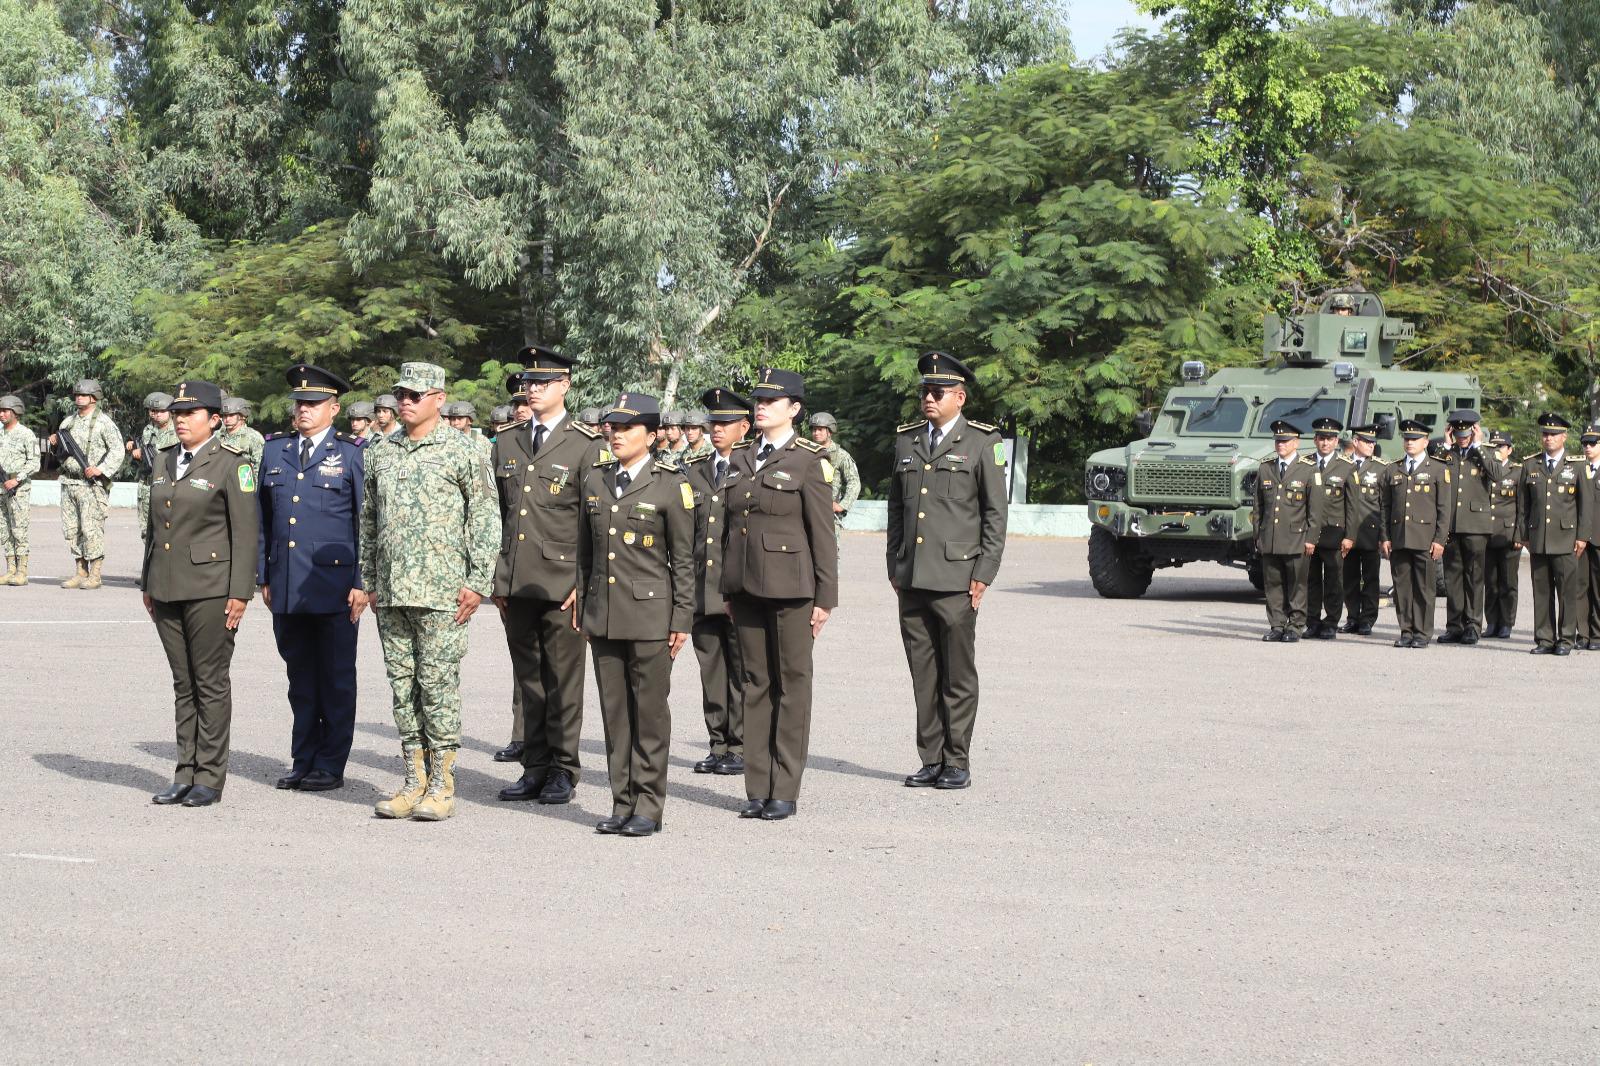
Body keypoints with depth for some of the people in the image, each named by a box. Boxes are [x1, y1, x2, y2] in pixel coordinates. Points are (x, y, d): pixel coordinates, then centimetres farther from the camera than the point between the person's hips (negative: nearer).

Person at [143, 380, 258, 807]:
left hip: (210, 588, -6)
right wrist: (148, 583, 17)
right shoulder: (164, 463, 14)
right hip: (168, 589, 6)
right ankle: (185, 774, 15)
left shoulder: (231, 464, -6)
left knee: (211, 683, -1)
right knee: (183, 684, 10)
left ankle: (209, 777, 5)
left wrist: (240, 592, -13)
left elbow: (245, 532, -9)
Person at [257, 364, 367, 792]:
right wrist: (263, 576, 12)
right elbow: (263, 519, 16)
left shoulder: (353, 454, -1)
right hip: (287, 588, 4)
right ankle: (303, 761, 18)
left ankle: (330, 766, 9)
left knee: (336, 679, 2)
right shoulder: (275, 451, 13)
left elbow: (367, 523, -3)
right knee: (300, 677, 10)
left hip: (334, 588, -4)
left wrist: (362, 583, -8)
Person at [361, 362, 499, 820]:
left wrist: (477, 583, -9)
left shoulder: (461, 453, -4)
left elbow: (483, 521, -4)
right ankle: (414, 781, 15)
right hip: (391, 593, 5)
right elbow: (369, 522, 18)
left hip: (441, 593, -5)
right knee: (403, 686, 8)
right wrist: (368, 581, 14)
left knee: (439, 686, -4)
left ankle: (442, 786, 2)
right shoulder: (381, 456, 12)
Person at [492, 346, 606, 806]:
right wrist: (496, 578, 11)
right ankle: (535, 768, 16)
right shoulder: (506, 445, 14)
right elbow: (497, 517, 16)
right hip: (516, 584, 5)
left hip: (562, 584, -5)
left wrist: (585, 582, -9)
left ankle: (563, 771, 7)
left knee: (564, 680, -1)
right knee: (529, 679, 9)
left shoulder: (586, 446, -2)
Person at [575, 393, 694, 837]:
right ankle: (623, 803, 15)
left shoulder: (670, 485, -5)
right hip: (603, 613, 5)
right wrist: (582, 607, 14)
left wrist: (681, 620, -7)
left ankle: (648, 807, 6)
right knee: (614, 711, 8)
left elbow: (683, 559, -4)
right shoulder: (595, 479, 10)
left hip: (650, 614, -5)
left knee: (650, 711, 0)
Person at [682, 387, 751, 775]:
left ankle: (742, 749, 6)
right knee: (711, 669, 9)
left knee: (741, 671, -1)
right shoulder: (693, 471, 14)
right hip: (702, 590, 5)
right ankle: (719, 746, 17)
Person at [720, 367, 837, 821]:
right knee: (756, 683, 8)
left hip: (789, 586, -6)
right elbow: (727, 526, 16)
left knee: (792, 684, 1)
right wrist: (727, 589, 13)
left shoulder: (809, 461, -5)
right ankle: (757, 788, 13)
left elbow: (823, 534, -6)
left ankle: (785, 791, 6)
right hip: (746, 585, 6)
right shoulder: (741, 460, 12)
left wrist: (825, 597, -9)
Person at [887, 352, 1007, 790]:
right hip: (912, 579, 4)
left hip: (956, 579, -4)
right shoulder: (907, 440, 14)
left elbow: (995, 513, 0)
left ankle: (957, 763, 7)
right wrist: (894, 566, 13)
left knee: (958, 676, 1)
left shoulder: (982, 442, 1)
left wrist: (984, 574, -6)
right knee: (923, 675, 7)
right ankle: (931, 760, 14)